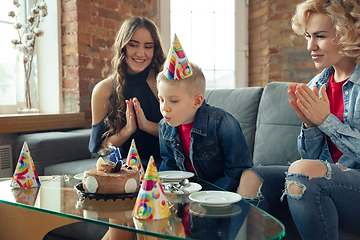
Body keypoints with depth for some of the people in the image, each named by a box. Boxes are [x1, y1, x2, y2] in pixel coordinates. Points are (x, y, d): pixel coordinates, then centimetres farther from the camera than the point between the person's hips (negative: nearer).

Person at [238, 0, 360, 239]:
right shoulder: (316, 85, 9)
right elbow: (311, 156, 11)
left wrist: (326, 119, -15)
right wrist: (309, 124, -8)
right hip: (330, 179, 6)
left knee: (302, 170, -32)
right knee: (251, 178, -12)